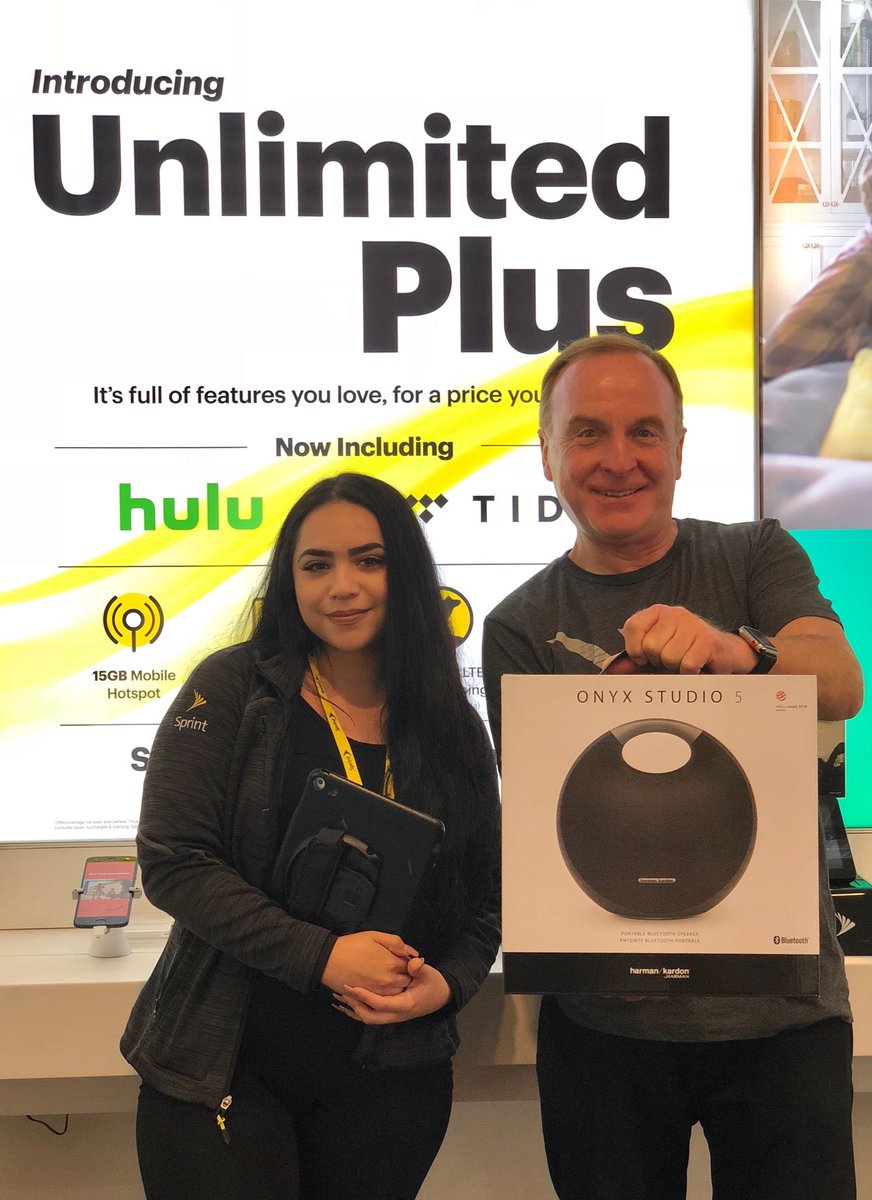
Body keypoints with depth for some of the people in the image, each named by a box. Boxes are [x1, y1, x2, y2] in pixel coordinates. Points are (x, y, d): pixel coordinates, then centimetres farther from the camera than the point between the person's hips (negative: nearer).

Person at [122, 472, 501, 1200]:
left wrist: (446, 982, -11)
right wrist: (322, 955, -19)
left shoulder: (453, 729, 3)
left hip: (390, 1077, 3)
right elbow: (173, 860, -12)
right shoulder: (232, 690, -5)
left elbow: (487, 900, 8)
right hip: (224, 1066, -2)